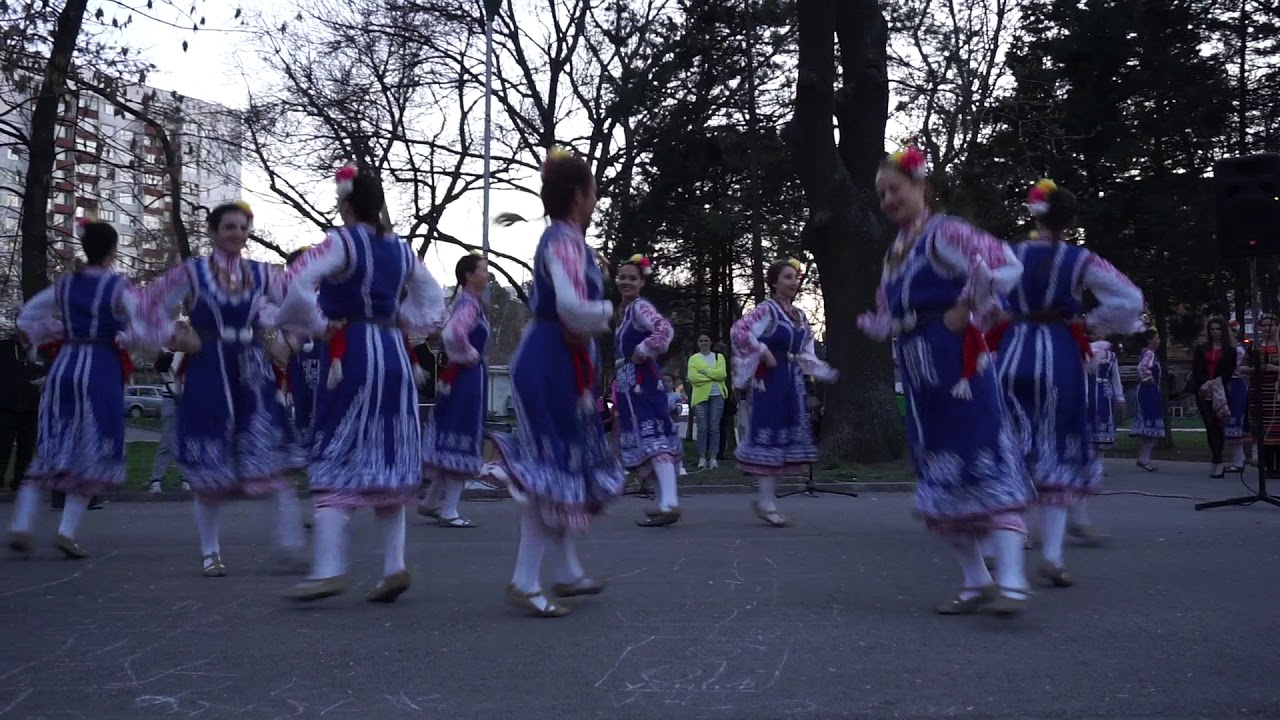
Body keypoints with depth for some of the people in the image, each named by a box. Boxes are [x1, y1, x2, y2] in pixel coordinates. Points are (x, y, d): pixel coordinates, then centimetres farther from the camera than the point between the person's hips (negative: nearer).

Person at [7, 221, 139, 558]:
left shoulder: (64, 285, 10)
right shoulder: (119, 287, -6)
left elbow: (26, 318, 18)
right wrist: (122, 339, 4)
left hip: (63, 368, 5)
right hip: (102, 371, -5)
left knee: (50, 449, 13)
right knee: (92, 453, 4)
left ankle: (21, 525, 7)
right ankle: (67, 530, -2)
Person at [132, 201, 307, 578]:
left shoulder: (262, 274, 7)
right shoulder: (192, 271, 1)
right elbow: (147, 304, 6)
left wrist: (282, 342, 3)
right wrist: (173, 336, -4)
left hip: (253, 373, 1)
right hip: (209, 373, -1)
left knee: (273, 460, -11)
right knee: (210, 467, 4)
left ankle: (290, 545, -7)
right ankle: (210, 552, 19)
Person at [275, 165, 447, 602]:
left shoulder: (342, 241, -7)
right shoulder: (401, 248, 12)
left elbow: (294, 283, -21)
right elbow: (435, 302, 19)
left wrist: (317, 326, -9)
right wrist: (408, 328, 14)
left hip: (350, 353, -6)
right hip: (394, 354, 6)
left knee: (336, 460, -2)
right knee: (389, 460, 10)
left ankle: (329, 569, -6)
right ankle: (394, 566, 8)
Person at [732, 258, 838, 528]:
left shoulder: (800, 316, 16)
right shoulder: (767, 309, -7)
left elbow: (806, 356, 19)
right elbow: (738, 331, -20)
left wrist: (830, 374, 7)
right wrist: (764, 353, -16)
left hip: (793, 381, 8)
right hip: (771, 380, -8)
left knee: (786, 437, 6)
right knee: (769, 437, -6)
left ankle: (766, 499, 15)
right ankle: (766, 503, 0)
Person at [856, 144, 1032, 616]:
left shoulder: (944, 233, -7)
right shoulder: (894, 253, 18)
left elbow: (1005, 266, -22)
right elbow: (889, 319, 23)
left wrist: (967, 311, -15)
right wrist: (867, 322, 3)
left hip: (957, 364, -9)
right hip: (918, 375, 9)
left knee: (985, 463, -13)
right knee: (940, 476, 9)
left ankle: (1011, 582, -13)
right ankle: (975, 582, 17)